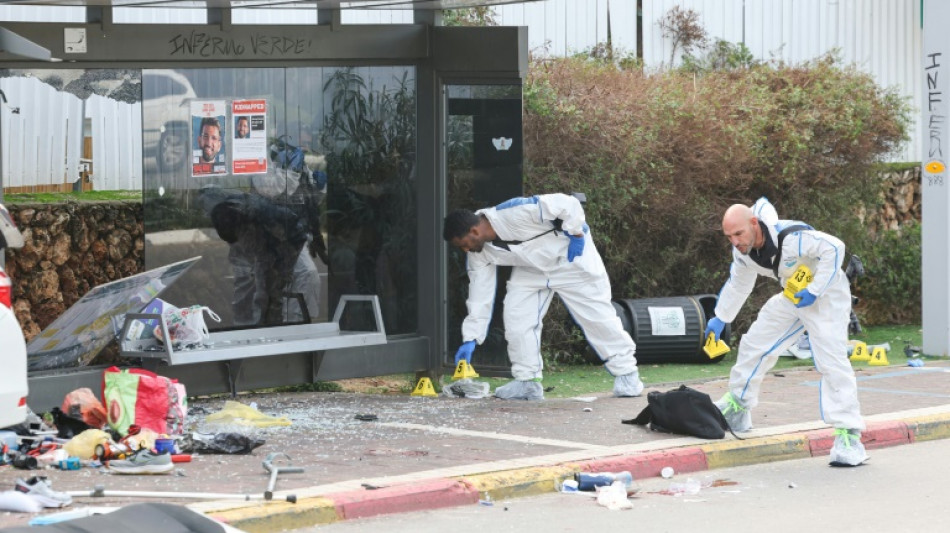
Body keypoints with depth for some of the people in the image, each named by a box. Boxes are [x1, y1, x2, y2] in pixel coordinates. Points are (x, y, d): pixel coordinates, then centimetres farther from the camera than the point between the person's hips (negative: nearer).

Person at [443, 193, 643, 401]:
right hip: (531, 270, 6)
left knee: (596, 315, -4)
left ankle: (626, 372, 8)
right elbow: (480, 291, -8)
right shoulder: (480, 252, -13)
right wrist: (470, 338, -9)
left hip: (570, 255, -6)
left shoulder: (515, 213, -37)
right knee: (516, 317, -9)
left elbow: (567, 204, -34)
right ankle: (527, 381, 0)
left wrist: (577, 234, -24)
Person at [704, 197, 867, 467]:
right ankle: (736, 408, 29)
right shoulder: (743, 250, -7)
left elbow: (834, 248, -34)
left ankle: (848, 436, -19)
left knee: (832, 361, -20)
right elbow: (738, 284, 13)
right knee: (754, 343, 10)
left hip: (826, 295, -8)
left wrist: (814, 290, -30)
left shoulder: (789, 237, -35)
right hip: (792, 297, 8)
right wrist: (720, 319, 20)